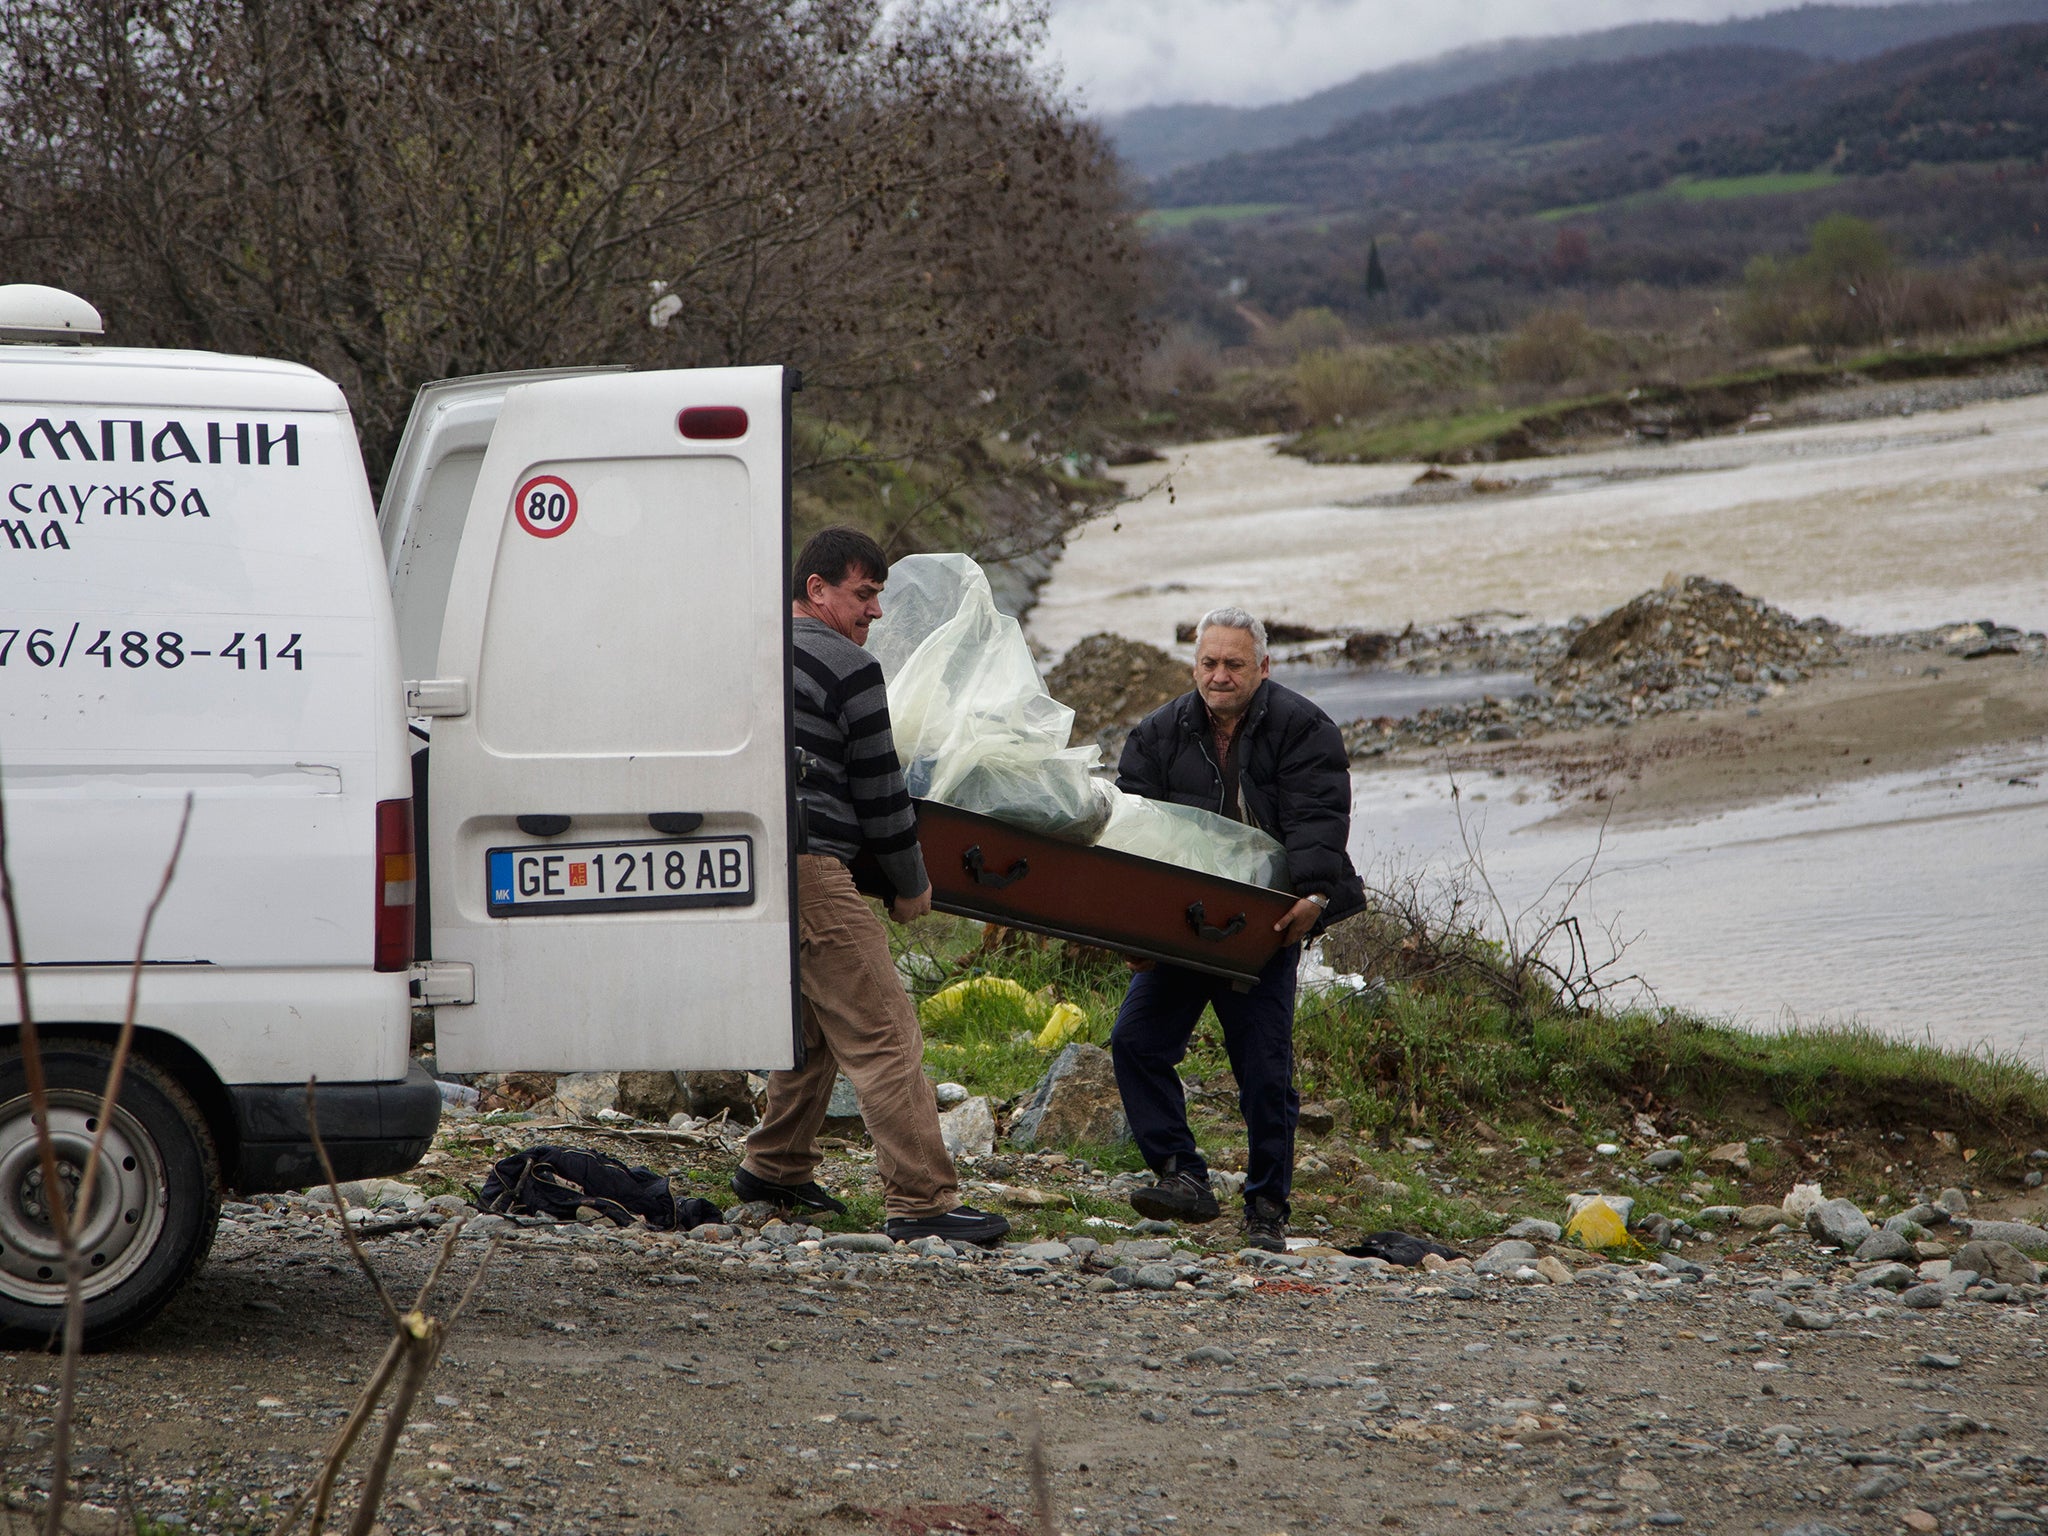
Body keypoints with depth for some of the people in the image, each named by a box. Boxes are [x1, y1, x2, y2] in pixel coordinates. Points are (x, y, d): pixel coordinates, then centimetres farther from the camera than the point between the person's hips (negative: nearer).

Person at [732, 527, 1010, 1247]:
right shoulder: (848, 669, -9)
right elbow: (880, 792, -6)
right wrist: (913, 886, 6)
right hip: (809, 867, -9)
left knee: (810, 1025, 24)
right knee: (883, 1037, -9)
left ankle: (775, 1167, 32)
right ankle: (922, 1201, -14)